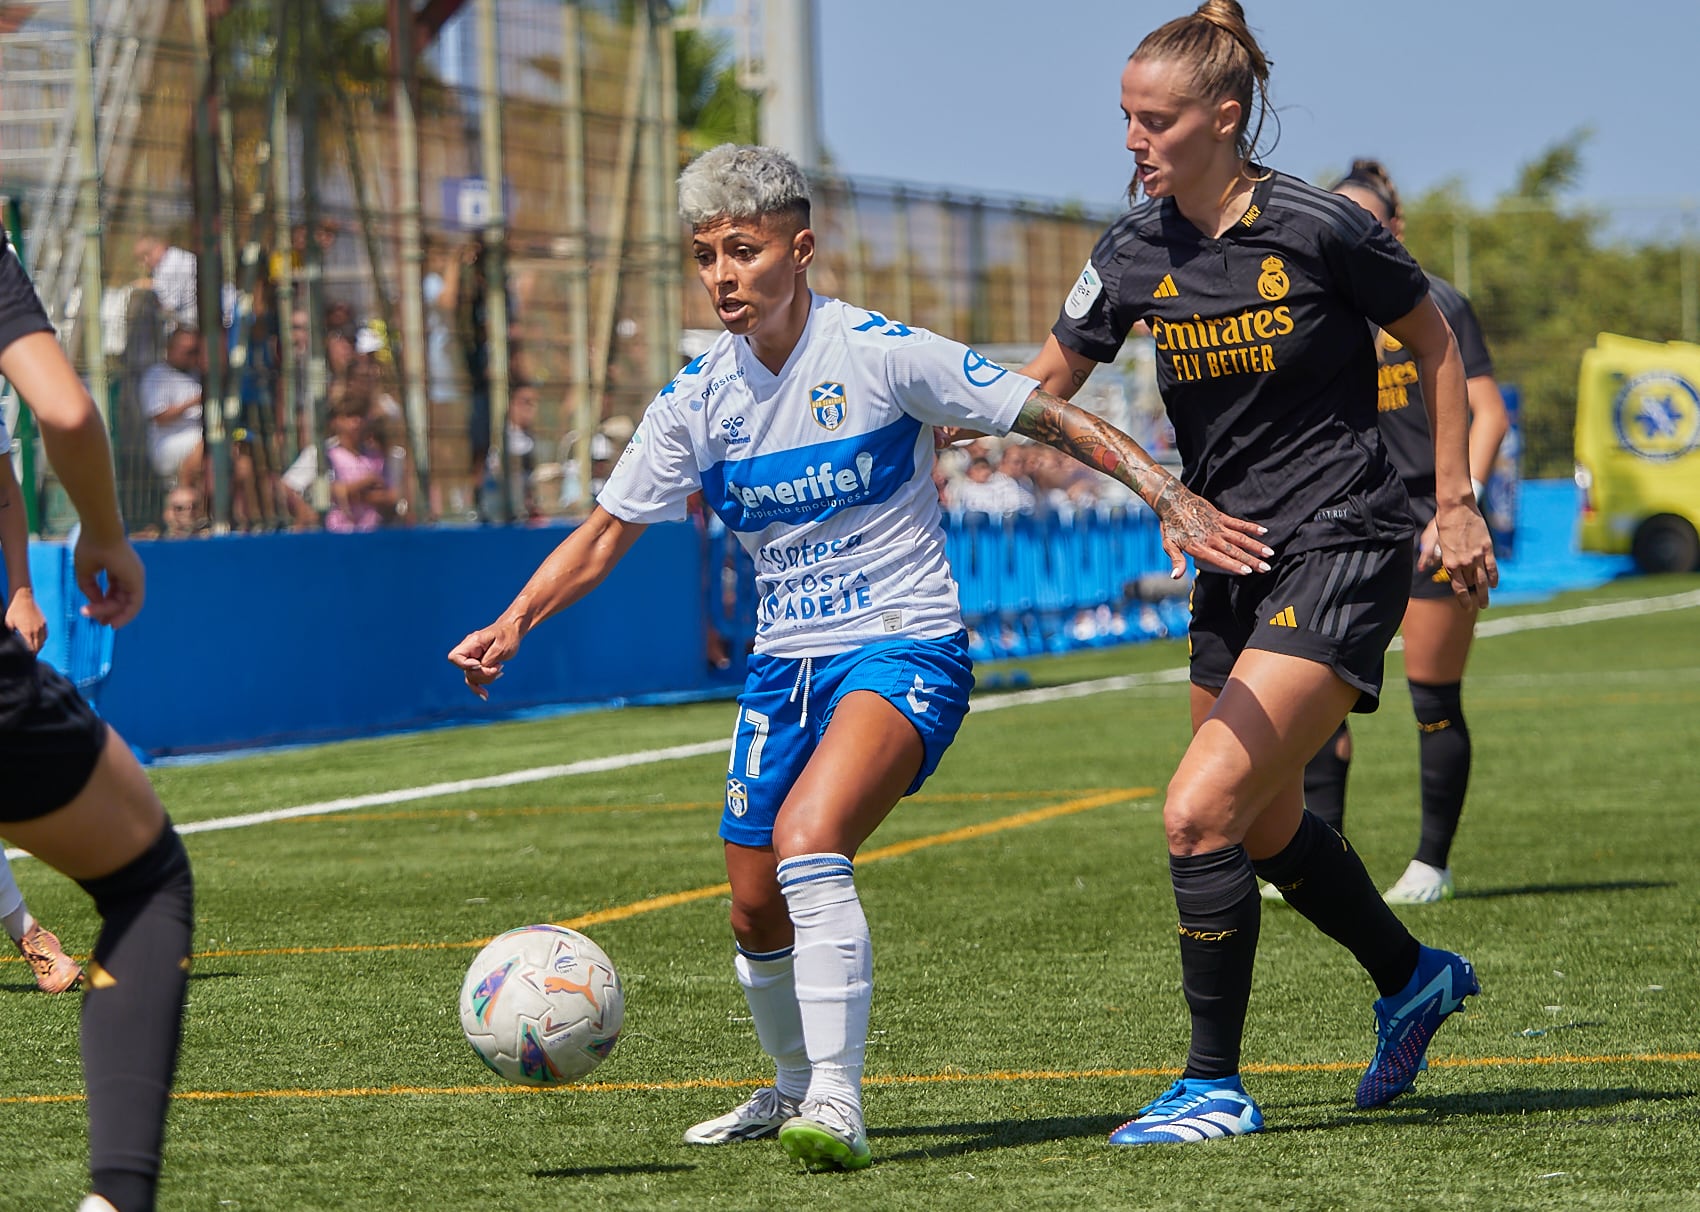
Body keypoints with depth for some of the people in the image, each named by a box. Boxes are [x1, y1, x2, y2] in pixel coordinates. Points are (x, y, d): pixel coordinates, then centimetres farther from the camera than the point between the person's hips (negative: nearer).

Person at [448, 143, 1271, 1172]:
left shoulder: (881, 354, -13)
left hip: (905, 650, -6)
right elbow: (608, 530, 9)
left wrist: (1169, 495, -19)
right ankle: (796, 1086, 37)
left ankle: (837, 1103, -26)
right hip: (785, 665, 6)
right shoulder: (699, 398, 1)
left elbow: (1054, 418, -9)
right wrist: (513, 624, -5)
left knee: (807, 840, -29)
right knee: (757, 908, 10)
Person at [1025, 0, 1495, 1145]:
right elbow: (1044, 382, 8)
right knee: (1264, 826, 18)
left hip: (1344, 548, -7)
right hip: (1235, 558, 7)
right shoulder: (1137, 251, -1)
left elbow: (1437, 346, -1)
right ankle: (1414, 979, 45)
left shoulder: (1319, 230, -15)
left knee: (1202, 810, -17)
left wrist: (1456, 503, 0)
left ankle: (1215, 1087, -5)